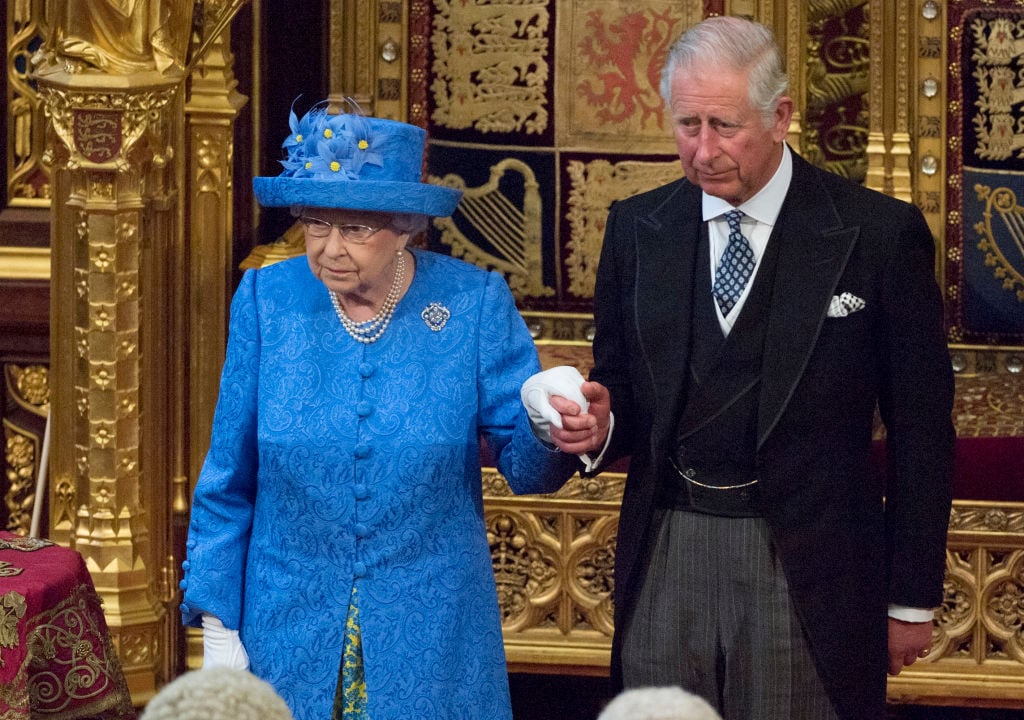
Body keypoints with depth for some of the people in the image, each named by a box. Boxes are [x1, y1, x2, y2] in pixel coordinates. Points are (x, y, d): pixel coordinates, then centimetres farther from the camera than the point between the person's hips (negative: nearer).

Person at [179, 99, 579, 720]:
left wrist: (546, 432, -31)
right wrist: (218, 629, -2)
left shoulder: (474, 303, -7)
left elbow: (526, 466, -8)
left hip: (432, 642, -1)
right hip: (290, 638, 1)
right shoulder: (266, 301, -4)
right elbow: (228, 482, 1)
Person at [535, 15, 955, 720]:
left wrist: (912, 600, -1)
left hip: (809, 571, -3)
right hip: (667, 554, 3)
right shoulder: (636, 228, 7)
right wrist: (599, 426, -11)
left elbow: (920, 430, -1)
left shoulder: (880, 232, -4)